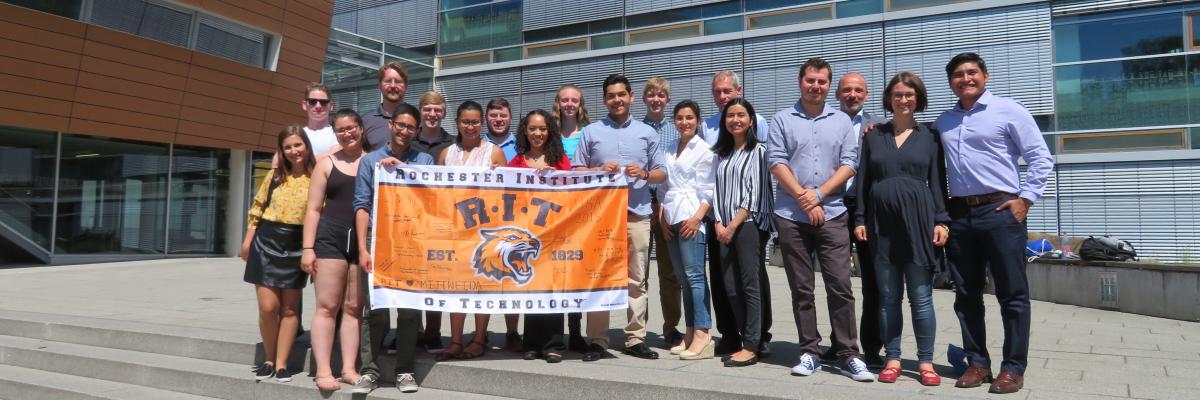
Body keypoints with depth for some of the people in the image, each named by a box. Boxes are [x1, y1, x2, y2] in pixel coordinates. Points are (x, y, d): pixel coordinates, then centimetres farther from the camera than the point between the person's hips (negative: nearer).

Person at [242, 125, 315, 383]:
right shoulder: (275, 175, 7)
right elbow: (257, 207, 12)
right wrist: (248, 240, 7)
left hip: (297, 246, -1)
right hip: (267, 242, 2)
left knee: (289, 308, 6)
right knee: (268, 307, -2)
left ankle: (281, 364, 14)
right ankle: (269, 360, 17)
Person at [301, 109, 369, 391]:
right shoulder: (326, 163, 8)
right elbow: (313, 209, 5)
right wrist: (308, 248, -2)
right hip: (331, 238, -1)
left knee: (354, 307, 5)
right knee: (327, 306, -1)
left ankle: (349, 368, 11)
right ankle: (323, 370, 4)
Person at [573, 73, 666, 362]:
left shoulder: (647, 133, 13)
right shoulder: (591, 132, 11)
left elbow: (662, 174, 13)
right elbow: (576, 171, 10)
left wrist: (644, 173, -8)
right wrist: (600, 170, -8)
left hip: (637, 214, 1)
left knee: (637, 280, 3)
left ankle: (635, 339, 11)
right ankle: (597, 341, 5)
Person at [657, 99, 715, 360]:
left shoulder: (704, 150, 0)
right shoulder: (669, 149, 18)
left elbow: (708, 190, -6)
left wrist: (698, 217, -16)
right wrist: (662, 217, 7)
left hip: (691, 216, -6)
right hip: (671, 219, 6)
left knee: (694, 274, -11)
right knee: (683, 277, 7)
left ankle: (702, 334, -9)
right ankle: (690, 332, 12)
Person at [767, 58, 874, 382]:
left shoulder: (842, 121, 10)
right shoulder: (782, 120, 6)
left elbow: (849, 163, 2)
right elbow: (776, 162, -3)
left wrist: (818, 193, -10)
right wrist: (803, 199, -9)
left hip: (832, 215, 1)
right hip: (791, 216, 0)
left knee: (840, 287, -1)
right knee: (801, 289, 5)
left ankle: (848, 354, 7)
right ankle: (810, 352, 14)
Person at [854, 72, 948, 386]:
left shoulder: (929, 135, 7)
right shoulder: (873, 135, 10)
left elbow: (938, 181, 4)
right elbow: (862, 180, 8)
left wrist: (941, 220, -4)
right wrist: (859, 219, 2)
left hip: (918, 220, -1)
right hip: (881, 222, 2)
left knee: (921, 296, 1)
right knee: (888, 296, 6)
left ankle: (926, 362, 12)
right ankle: (893, 359, 15)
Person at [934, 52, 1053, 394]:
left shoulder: (1007, 110, 1)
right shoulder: (943, 121, 14)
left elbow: (1040, 158, -2)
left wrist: (1025, 199, -7)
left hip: (1000, 210, -4)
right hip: (959, 214, 5)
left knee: (1012, 294, 0)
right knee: (966, 294, 8)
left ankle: (1013, 368, 10)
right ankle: (978, 363, 19)